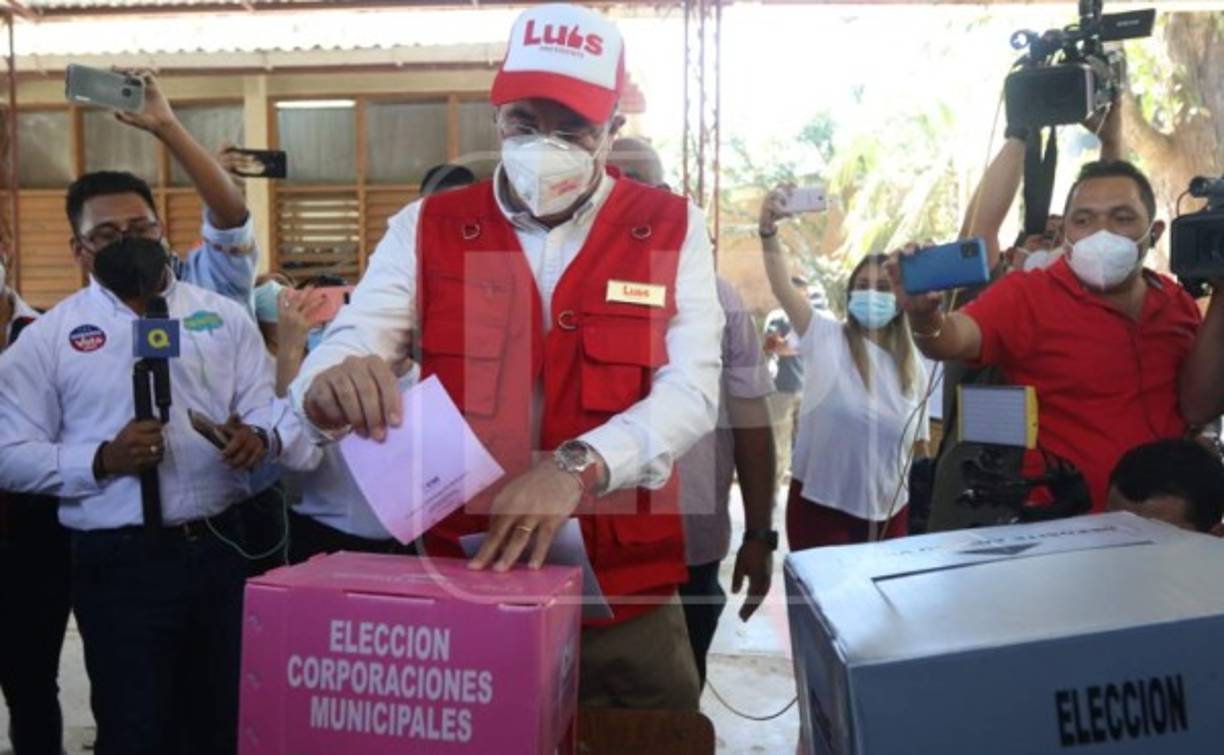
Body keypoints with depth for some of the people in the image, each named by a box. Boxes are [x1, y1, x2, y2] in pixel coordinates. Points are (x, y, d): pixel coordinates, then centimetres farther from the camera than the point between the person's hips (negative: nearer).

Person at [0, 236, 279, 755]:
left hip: (225, 546, 2)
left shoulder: (224, 315, 8)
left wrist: (257, 435, -17)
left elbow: (266, 401, 6)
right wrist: (103, 460, -16)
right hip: (121, 562, -2)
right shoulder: (47, 338, 3)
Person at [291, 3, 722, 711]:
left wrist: (577, 466, -29)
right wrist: (333, 384, -30)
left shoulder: (671, 228, -1)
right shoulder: (427, 227, 2)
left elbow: (691, 391, -11)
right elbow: (346, 347, -5)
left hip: (629, 600, 0)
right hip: (460, 583, 1)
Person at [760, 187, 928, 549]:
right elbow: (782, 287, -20)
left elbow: (918, 442, 13)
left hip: (887, 510, 4)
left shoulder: (912, 365, 7)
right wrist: (768, 232, -35)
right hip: (821, 504, -4)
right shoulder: (825, 337, -5)